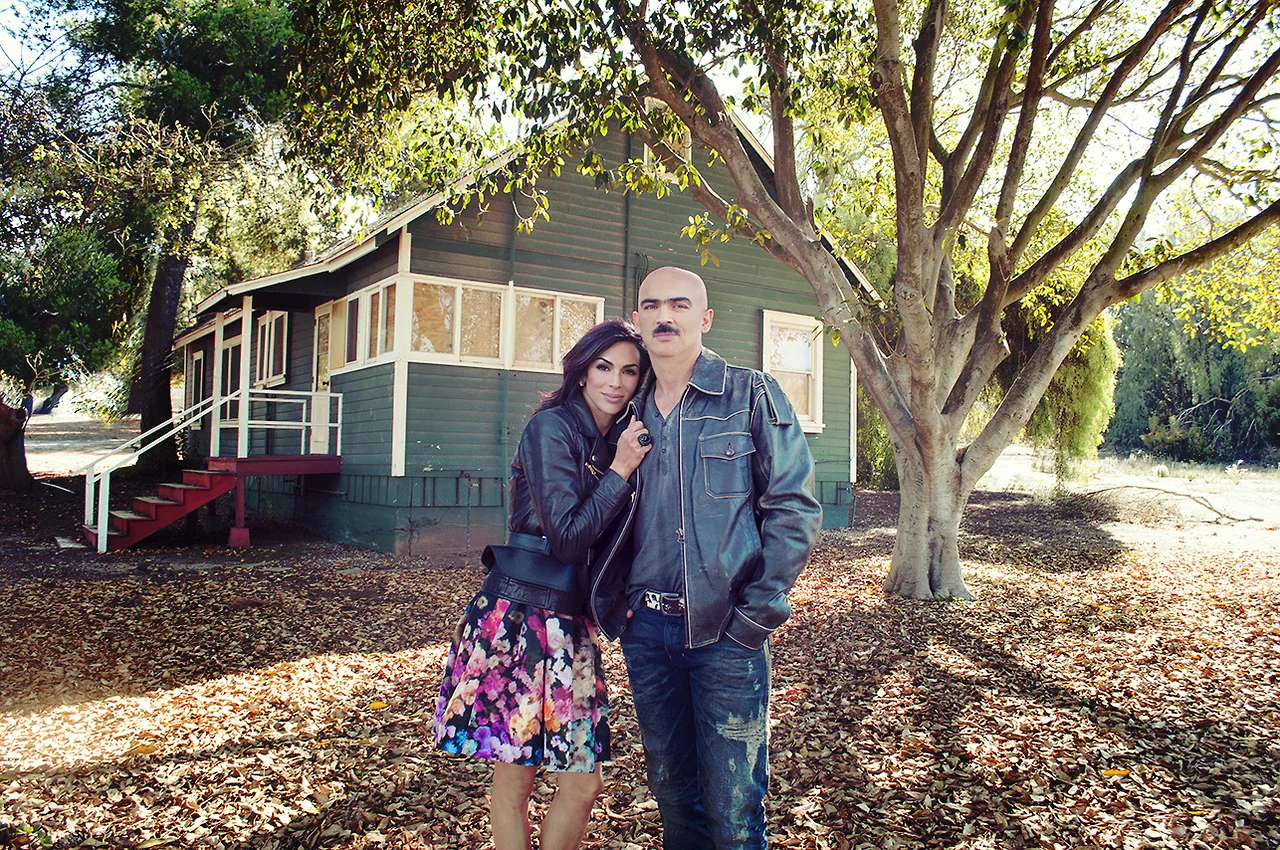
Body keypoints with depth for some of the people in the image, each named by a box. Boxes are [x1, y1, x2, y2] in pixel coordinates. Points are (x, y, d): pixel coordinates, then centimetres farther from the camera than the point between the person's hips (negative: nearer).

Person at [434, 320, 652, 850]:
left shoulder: (614, 440, 12)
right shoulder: (551, 428, -10)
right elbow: (568, 537, -16)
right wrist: (620, 471, -12)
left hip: (569, 622, 7)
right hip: (522, 618, -7)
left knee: (582, 781, 9)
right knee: (513, 781, 6)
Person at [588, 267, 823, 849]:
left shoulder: (751, 396, -4)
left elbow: (794, 506, -8)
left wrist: (758, 611, -14)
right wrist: (610, 598, 7)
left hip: (724, 629, -4)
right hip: (644, 627, 5)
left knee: (732, 803, 4)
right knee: (670, 785, 18)